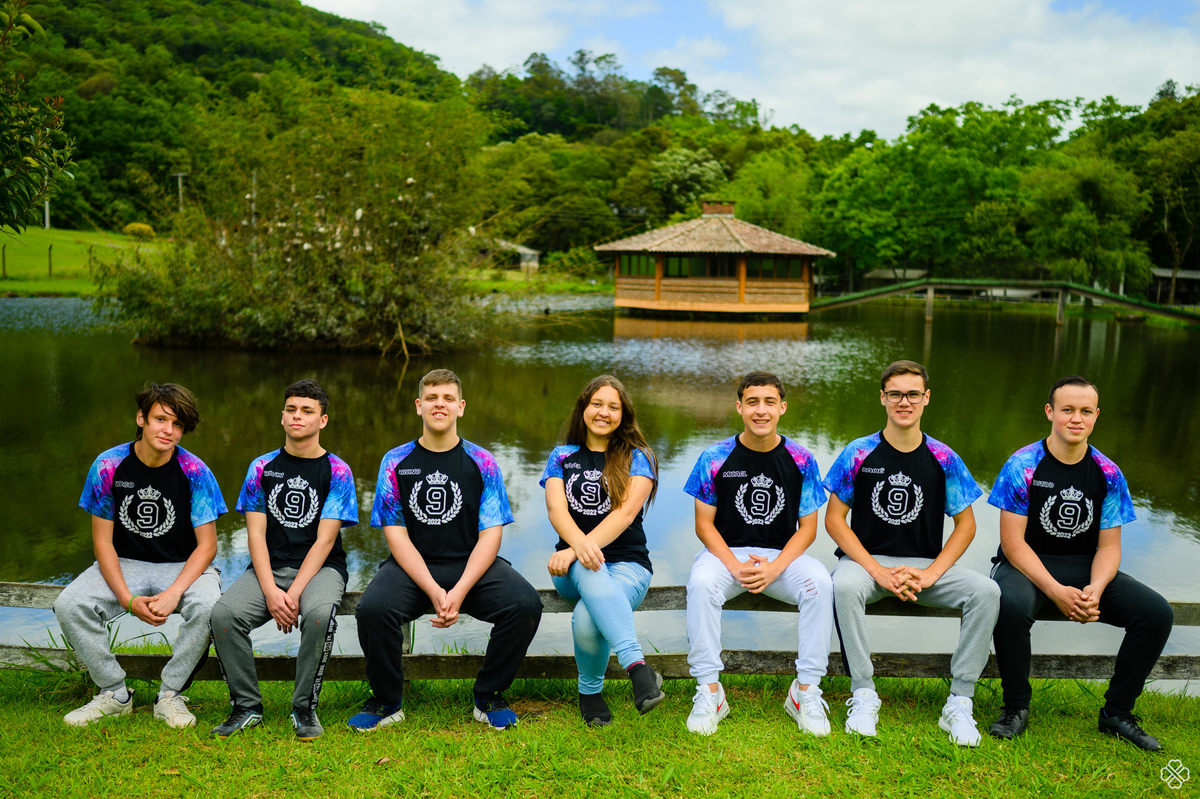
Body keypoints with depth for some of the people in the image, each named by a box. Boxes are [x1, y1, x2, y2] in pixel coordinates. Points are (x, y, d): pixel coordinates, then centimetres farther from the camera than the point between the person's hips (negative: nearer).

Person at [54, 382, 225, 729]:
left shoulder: (195, 471, -12)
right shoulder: (108, 466, -9)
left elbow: (206, 545, -10)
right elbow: (103, 541, -5)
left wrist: (174, 593, -26)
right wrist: (128, 599, -18)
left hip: (183, 567, -2)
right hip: (124, 564, 2)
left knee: (208, 606, -33)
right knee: (69, 605, -23)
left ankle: (170, 695, -10)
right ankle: (115, 694, -4)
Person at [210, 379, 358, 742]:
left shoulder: (337, 472, 0)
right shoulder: (262, 467, 8)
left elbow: (324, 540, -7)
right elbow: (256, 534, 2)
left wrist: (294, 593, -19)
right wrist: (270, 591, -13)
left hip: (320, 568, -3)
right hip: (268, 567, 3)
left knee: (319, 614, -35)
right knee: (223, 614, -25)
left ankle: (305, 707, -14)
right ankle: (247, 705, -6)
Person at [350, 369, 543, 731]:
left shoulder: (482, 462, 4)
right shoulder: (396, 462, 4)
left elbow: (490, 535, -2)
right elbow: (397, 536, -3)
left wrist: (459, 592, -18)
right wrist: (433, 590, -17)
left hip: (472, 565, 0)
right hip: (411, 567, 0)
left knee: (525, 604, -25)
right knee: (372, 609, -29)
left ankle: (488, 697, -1)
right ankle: (387, 701, -1)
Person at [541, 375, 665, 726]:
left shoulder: (637, 459, 6)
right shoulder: (563, 457, 13)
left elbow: (626, 512, -10)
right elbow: (556, 510, -3)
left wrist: (577, 549, -24)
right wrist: (581, 545, -27)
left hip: (627, 562, -1)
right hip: (574, 566, 2)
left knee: (586, 619, -36)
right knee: (590, 571, -39)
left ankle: (590, 690, -16)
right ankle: (638, 668, -45)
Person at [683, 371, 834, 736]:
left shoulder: (801, 460, -3)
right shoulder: (715, 458, -5)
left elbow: (807, 528, 0)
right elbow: (704, 524, -2)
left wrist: (775, 568, -16)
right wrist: (735, 567, -18)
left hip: (783, 555, 1)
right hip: (726, 553, -1)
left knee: (820, 583, -29)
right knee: (701, 583, -33)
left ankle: (806, 691, -15)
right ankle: (709, 691, -20)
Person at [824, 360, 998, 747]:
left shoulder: (944, 460, 0)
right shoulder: (858, 454, -4)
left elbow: (965, 525, 4)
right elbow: (834, 519, -3)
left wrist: (930, 574, -11)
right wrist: (878, 571, -15)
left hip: (927, 564, 2)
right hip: (866, 559, -2)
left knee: (986, 591, -23)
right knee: (844, 586, -35)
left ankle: (959, 703, -13)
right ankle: (863, 694, -20)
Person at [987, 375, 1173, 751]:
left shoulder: (1108, 474, 1)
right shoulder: (1023, 466, -10)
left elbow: (1108, 546, 1)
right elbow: (1013, 541, -13)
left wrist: (1095, 588, -20)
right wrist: (1056, 591, -25)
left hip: (1086, 568, 4)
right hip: (1027, 565, -4)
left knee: (1158, 613, -16)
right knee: (1010, 605, -37)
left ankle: (1117, 712, 4)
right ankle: (1016, 706, -12)